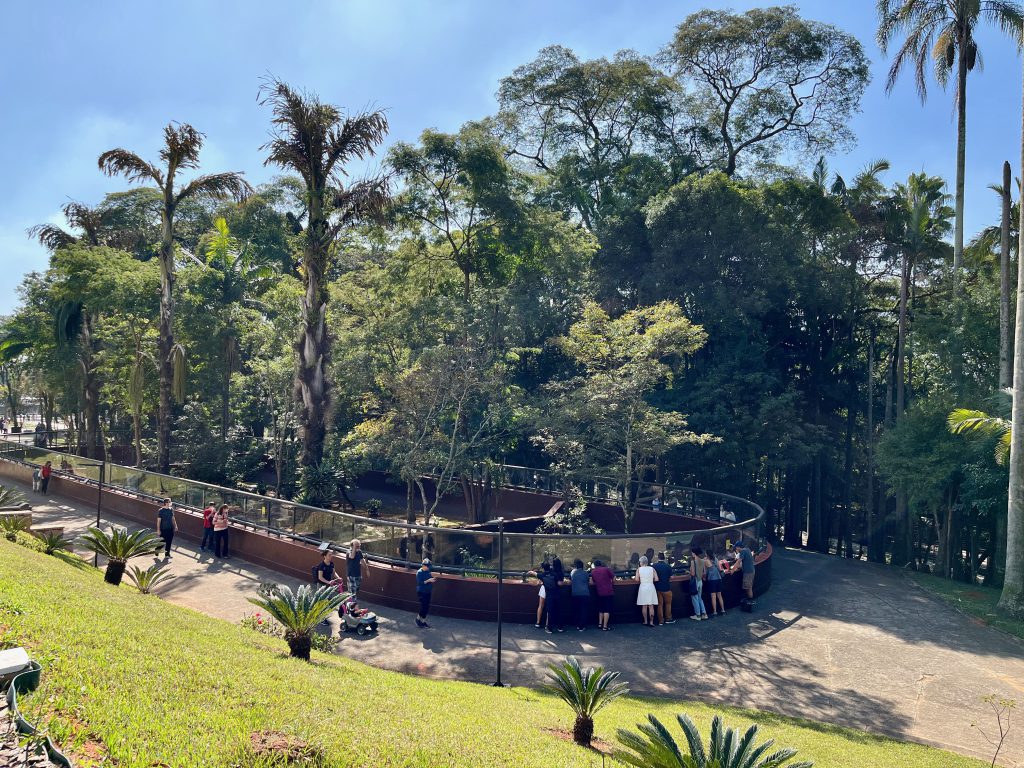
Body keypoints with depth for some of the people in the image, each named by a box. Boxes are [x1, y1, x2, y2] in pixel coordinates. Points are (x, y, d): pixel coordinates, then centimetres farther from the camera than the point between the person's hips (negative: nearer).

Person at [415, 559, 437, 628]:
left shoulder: (428, 571, 8)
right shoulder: (419, 572, -13)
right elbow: (419, 583, -19)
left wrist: (433, 579, -5)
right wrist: (428, 580, -25)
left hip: (428, 592, 7)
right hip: (422, 592, -7)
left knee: (426, 607, 10)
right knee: (424, 606, -8)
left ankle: (423, 621, 21)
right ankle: (418, 619, 12)